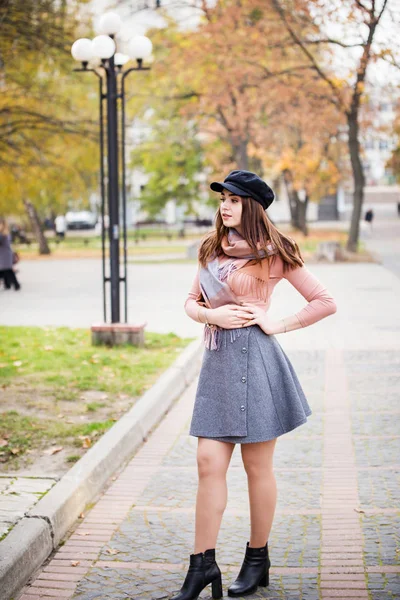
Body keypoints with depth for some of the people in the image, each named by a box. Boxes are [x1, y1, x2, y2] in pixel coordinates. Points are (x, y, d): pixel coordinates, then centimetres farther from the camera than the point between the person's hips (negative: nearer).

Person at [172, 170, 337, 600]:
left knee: (257, 466, 4)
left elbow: (325, 303, 0)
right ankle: (202, 564, 4)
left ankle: (257, 560, 19)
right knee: (209, 462, -1)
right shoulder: (213, 250, 13)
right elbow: (191, 301, 18)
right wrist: (211, 315, -3)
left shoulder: (273, 252, -2)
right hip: (217, 359, 5)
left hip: (254, 358, -5)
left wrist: (276, 324, -6)